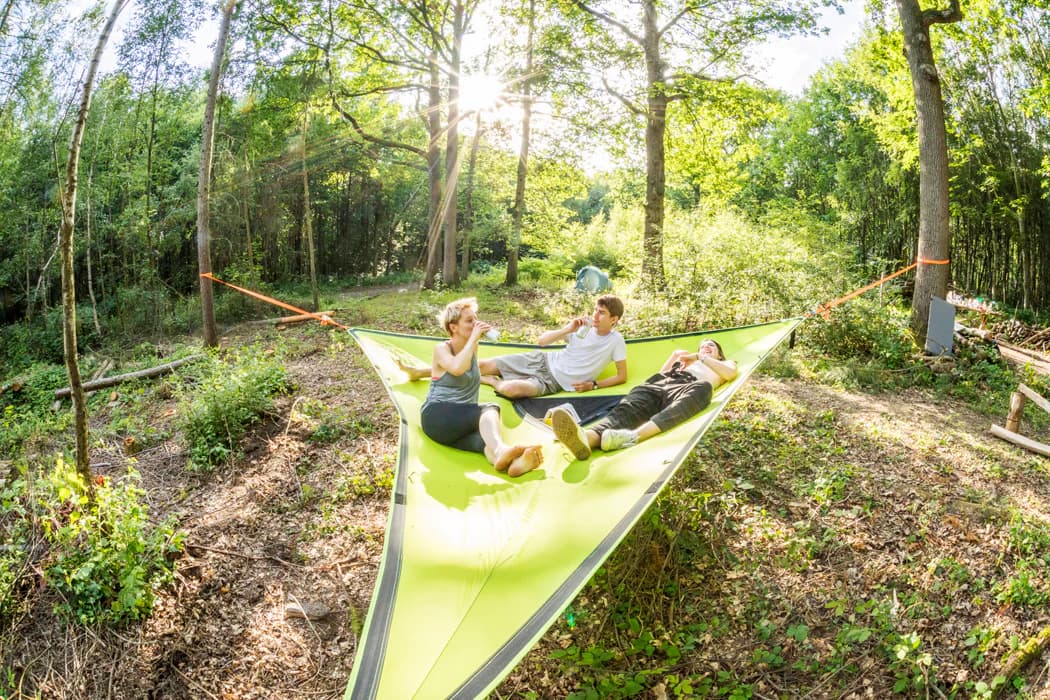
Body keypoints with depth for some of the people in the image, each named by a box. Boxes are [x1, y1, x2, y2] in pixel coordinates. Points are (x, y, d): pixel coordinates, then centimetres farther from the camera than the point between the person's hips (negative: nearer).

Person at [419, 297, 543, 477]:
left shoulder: (473, 346, 18)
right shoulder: (442, 349, -1)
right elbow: (457, 368, -24)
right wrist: (474, 337, -17)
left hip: (464, 422, 6)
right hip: (437, 416, -6)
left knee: (482, 435, -34)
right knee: (490, 409, -35)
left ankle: (498, 457, -70)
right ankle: (500, 449, -69)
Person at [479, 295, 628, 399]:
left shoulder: (615, 340, -8)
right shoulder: (584, 327, 1)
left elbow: (622, 376, -4)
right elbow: (542, 340, -1)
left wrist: (593, 385, -14)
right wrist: (567, 330, -17)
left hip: (553, 382, -4)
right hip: (543, 361, 4)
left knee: (512, 389, -33)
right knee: (483, 366, -10)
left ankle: (492, 381, -2)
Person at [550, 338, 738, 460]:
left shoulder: (726, 363, 41)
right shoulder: (686, 361, 49)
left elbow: (730, 373, 15)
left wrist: (699, 357, 19)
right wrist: (675, 355, 29)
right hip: (660, 385, 4)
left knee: (702, 388, -43)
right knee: (628, 408, -30)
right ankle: (587, 437, -65)